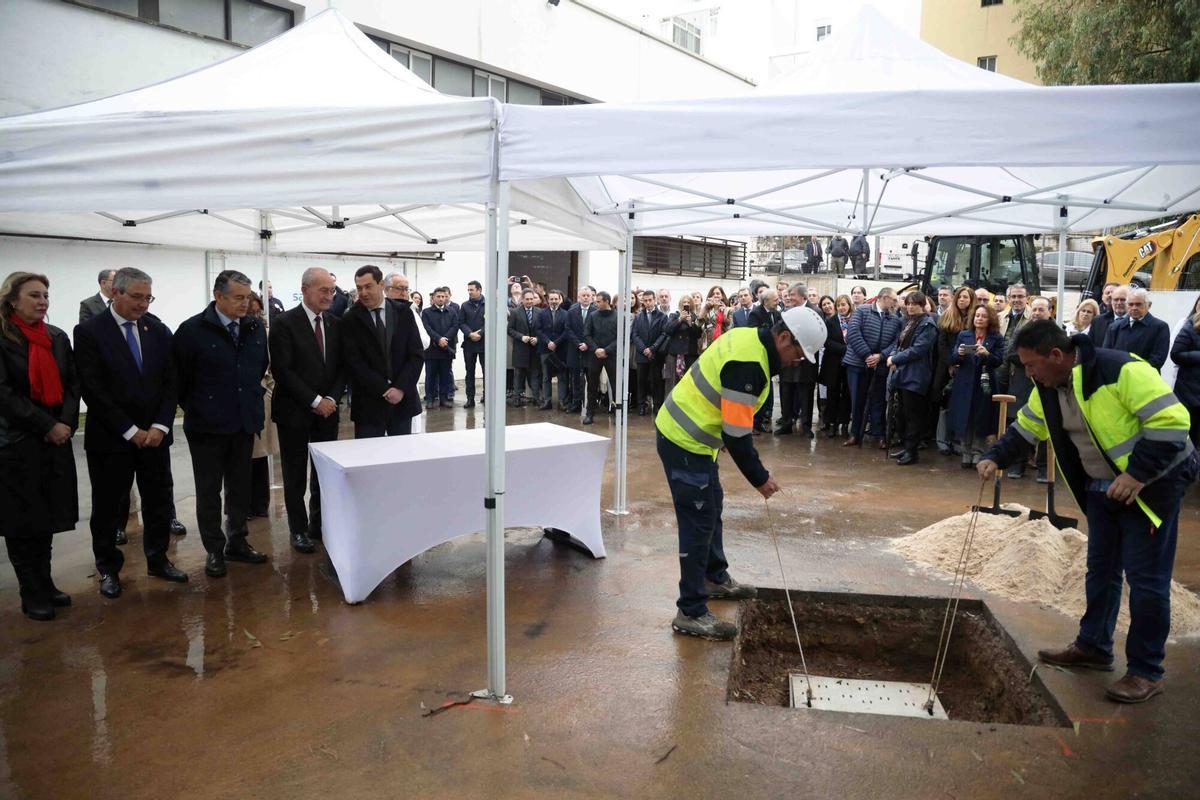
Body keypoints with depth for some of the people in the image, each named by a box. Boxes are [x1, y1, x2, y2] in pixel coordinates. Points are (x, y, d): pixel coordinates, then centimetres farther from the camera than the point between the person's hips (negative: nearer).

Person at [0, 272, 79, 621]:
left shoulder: (57, 337, 9)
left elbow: (72, 384, 7)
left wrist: (67, 423, -8)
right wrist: (48, 426, -15)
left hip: (56, 441, 5)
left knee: (48, 517, 10)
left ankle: (44, 583, 23)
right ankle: (32, 595, 14)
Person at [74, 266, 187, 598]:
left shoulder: (158, 330, 4)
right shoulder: (89, 331, -8)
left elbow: (171, 382, 3)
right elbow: (93, 389, -13)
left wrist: (160, 426, -9)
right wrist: (130, 430, -15)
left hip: (154, 434, 4)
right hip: (110, 437, -3)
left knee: (159, 502, 11)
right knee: (107, 506, 9)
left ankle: (158, 559, 27)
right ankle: (108, 568, 25)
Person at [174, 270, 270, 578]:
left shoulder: (255, 328, 3)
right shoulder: (193, 330, -11)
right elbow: (179, 377, -5)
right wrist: (195, 409, 2)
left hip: (244, 423, 4)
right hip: (207, 426, -4)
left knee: (240, 486, 14)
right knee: (209, 491, 8)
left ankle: (237, 543, 28)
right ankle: (214, 550, 19)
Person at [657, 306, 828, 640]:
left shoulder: (748, 337, 5)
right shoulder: (748, 364, -25)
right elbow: (737, 433, -24)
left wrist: (722, 431, 26)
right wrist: (760, 478, -13)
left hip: (688, 431, 11)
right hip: (684, 441, -11)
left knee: (712, 508, 23)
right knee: (699, 522, -5)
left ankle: (715, 578, 41)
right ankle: (691, 613, 3)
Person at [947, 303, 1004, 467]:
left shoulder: (996, 338, 4)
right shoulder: (963, 335, 9)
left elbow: (999, 361, -6)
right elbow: (952, 360, 5)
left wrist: (987, 354, -24)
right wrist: (959, 354, -16)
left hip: (984, 385, -1)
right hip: (964, 384, 1)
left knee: (981, 421, 2)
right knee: (964, 419, 1)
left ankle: (977, 453, 12)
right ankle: (966, 452, 12)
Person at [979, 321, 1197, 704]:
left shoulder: (1121, 370, -27)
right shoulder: (1047, 388, -2)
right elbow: (1025, 430, 11)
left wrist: (1137, 474, -29)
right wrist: (995, 459, -3)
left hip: (1153, 485, -8)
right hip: (1102, 487, 8)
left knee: (1146, 577, -2)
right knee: (1100, 569, 15)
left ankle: (1145, 671, 11)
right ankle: (1092, 647, 30)